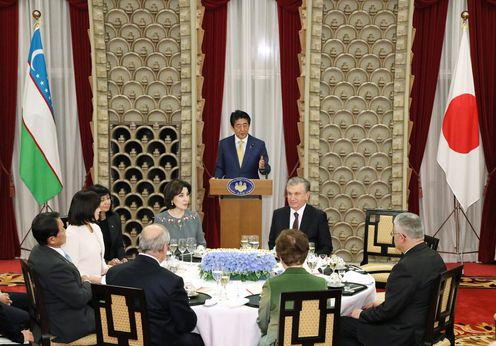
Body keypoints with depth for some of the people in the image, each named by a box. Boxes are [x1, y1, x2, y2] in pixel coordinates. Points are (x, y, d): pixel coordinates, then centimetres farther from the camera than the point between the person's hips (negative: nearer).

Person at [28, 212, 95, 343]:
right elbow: (79, 299, -23)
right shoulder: (56, 266, -34)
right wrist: (86, 282, -5)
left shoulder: (38, 251, -5)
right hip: (68, 325, -9)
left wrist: (81, 280, -4)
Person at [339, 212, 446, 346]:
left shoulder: (406, 266, -28)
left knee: (341, 324, -2)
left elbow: (389, 310, -21)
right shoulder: (434, 256, 1)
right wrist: (383, 305, 14)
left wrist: (362, 314, -4)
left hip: (405, 334, -9)